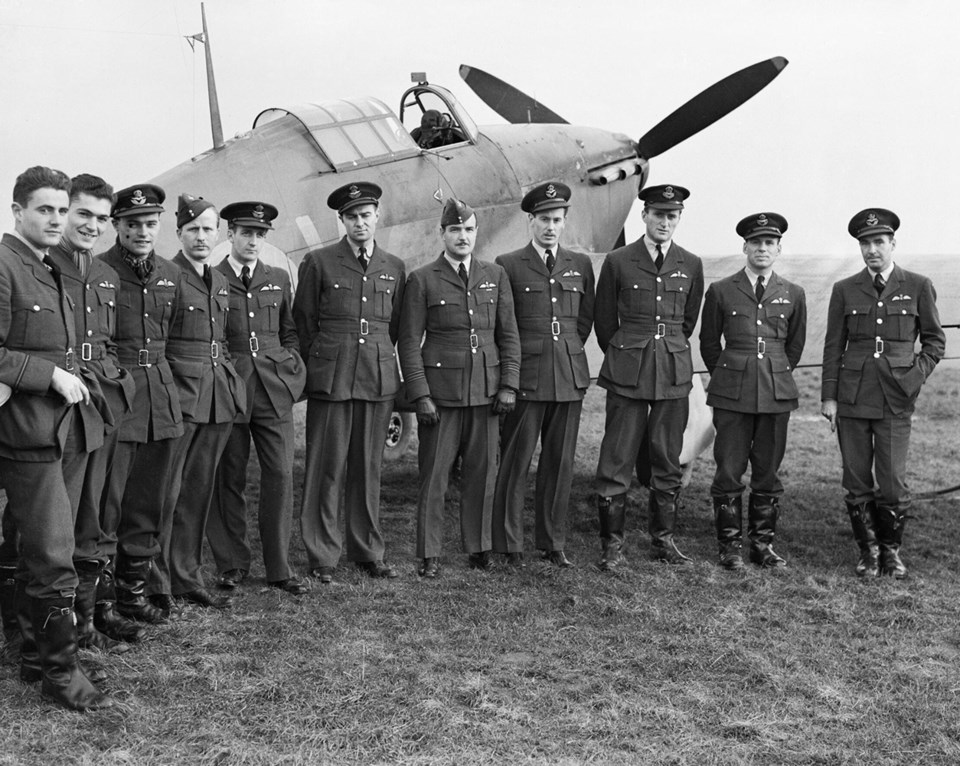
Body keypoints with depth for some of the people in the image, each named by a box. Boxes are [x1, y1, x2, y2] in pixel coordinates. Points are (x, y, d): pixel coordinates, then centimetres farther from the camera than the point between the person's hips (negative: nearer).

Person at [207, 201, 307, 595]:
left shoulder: (278, 279, 13)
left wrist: (290, 368, 6)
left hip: (274, 389, 3)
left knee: (281, 474, -1)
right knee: (229, 479, 4)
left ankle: (278, 566, 8)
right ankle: (232, 563, 17)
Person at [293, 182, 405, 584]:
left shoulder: (394, 268, 11)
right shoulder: (318, 263, 2)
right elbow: (303, 324, 7)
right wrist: (315, 370, 10)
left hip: (379, 380, 3)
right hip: (330, 381, -2)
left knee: (369, 469, 8)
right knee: (326, 468, 0)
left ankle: (368, 551, 19)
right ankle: (322, 555, 9)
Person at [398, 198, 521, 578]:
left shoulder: (495, 276, 10)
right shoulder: (422, 280, 0)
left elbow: (508, 334, 10)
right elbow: (409, 342, -1)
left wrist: (509, 385, 1)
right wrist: (420, 395, -8)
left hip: (485, 391, 3)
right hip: (440, 391, -3)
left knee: (482, 473, 6)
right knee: (433, 475, 2)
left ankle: (478, 547, 20)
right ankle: (429, 554, 11)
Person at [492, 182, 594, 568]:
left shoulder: (580, 264, 11)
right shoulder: (508, 265, 0)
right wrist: (512, 362, 4)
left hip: (570, 377, 4)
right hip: (525, 377, -3)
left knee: (560, 463, 8)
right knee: (515, 463, -1)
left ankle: (553, 543, 18)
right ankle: (509, 545, 8)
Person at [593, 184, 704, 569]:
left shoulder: (691, 265, 7)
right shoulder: (617, 262, 0)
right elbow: (604, 321, 9)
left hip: (674, 375, 2)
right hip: (627, 376, -2)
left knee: (668, 463, 8)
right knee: (616, 461, -2)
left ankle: (663, 538, 21)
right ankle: (612, 543, 8)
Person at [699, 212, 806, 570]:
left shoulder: (793, 294, 8)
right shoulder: (721, 291, 2)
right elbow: (709, 343, 12)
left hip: (777, 393, 2)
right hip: (731, 394, -1)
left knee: (768, 473, 6)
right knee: (728, 472, 0)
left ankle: (763, 543, 16)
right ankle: (730, 545, 10)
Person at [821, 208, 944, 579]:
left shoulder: (918, 287, 4)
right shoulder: (844, 290, 7)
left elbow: (934, 339, 10)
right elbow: (833, 347, 8)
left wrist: (917, 374, -6)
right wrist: (829, 397, 4)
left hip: (895, 399, -1)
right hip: (852, 396, 1)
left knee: (893, 482, -3)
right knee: (856, 482, 4)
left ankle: (891, 549, 19)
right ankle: (868, 551, 20)